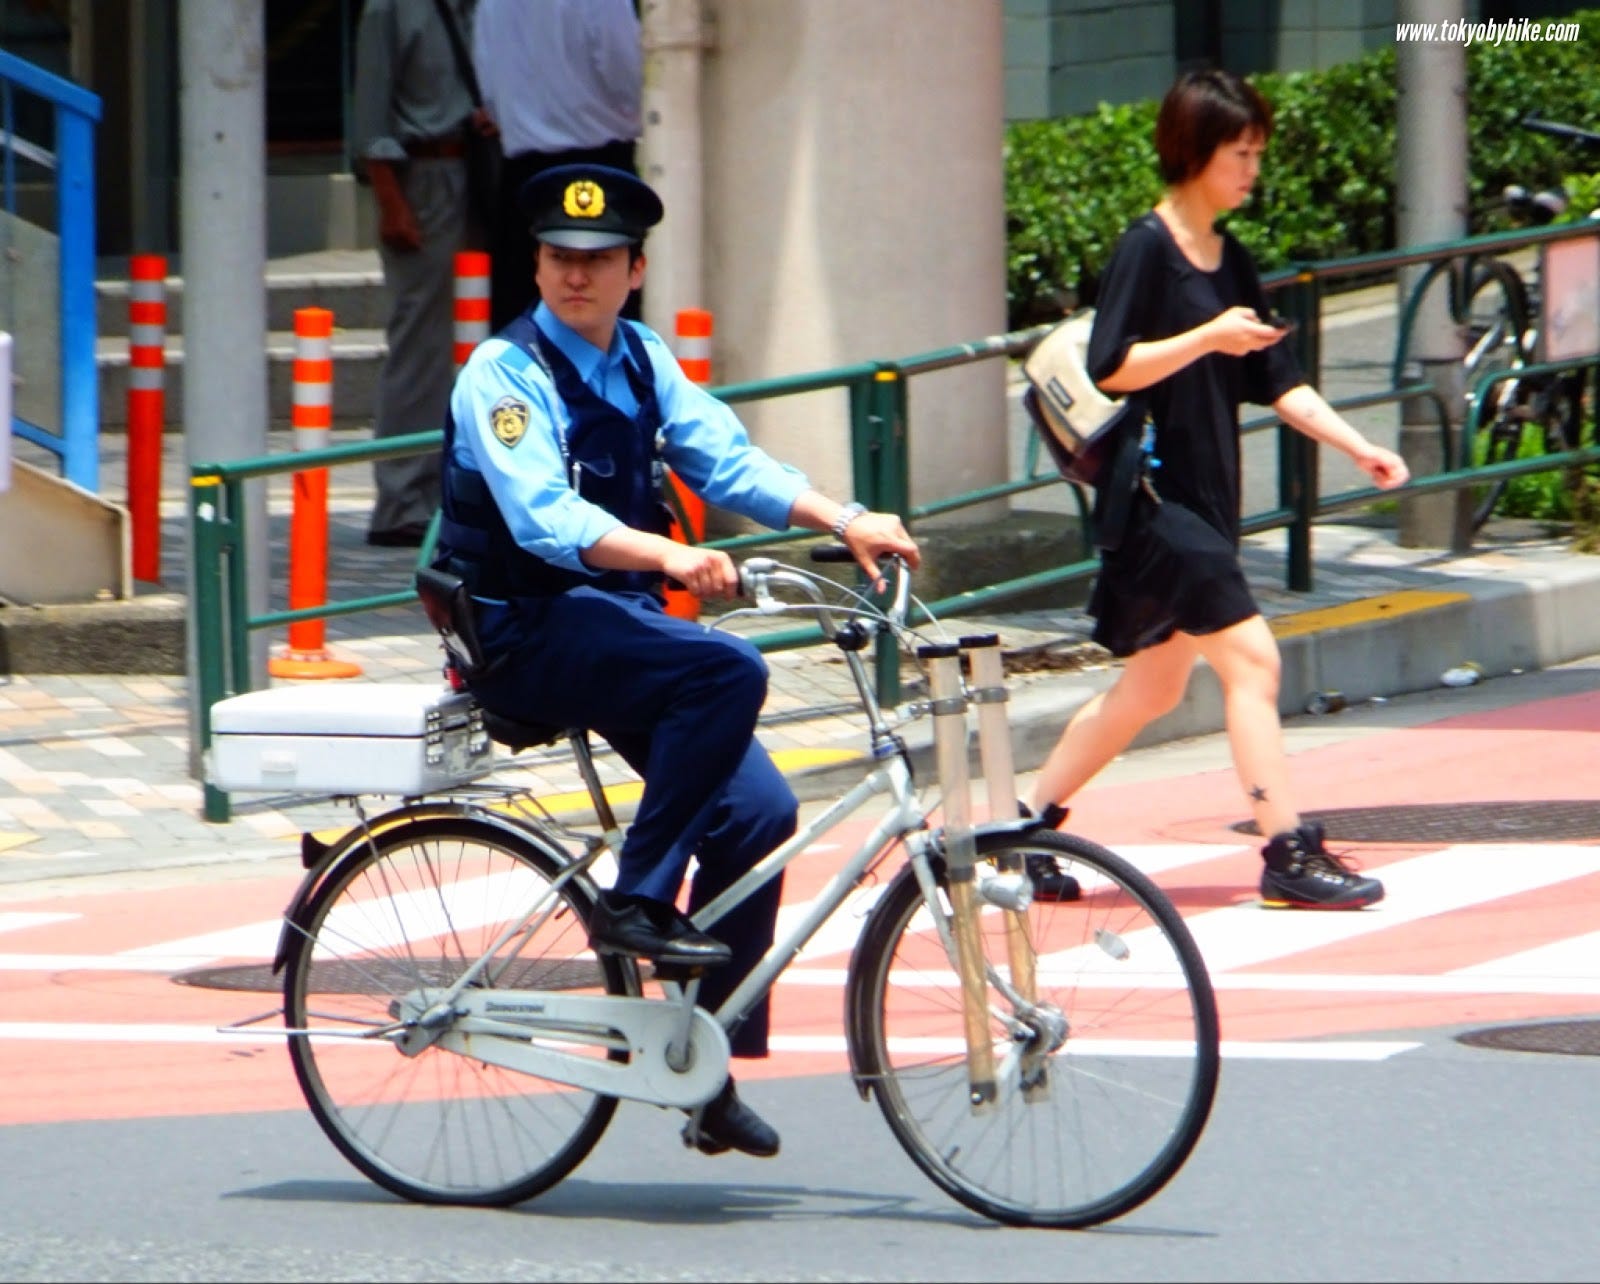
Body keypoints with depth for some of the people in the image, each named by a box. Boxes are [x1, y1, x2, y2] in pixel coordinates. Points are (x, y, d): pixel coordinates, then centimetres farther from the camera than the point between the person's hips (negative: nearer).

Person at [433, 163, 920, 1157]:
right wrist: (669, 556, -42)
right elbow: (542, 517, -26)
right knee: (729, 668, -30)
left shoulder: (643, 362, 11)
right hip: (523, 636, -7)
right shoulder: (505, 374, -12)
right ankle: (639, 901, -21)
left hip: (617, 619, 7)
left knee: (757, 808, -9)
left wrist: (844, 520, -14)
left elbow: (726, 458, 2)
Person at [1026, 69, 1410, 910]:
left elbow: (1277, 382, 12)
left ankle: (1028, 826, 25)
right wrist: (1206, 338, -25)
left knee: (1152, 686, 14)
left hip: (1205, 500, 9)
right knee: (1248, 656, -14)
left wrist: (1358, 448, 3)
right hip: (1153, 496, -9)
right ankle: (1288, 853, -14)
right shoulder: (1146, 249, -12)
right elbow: (1109, 370, -19)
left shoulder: (1230, 260, 12)